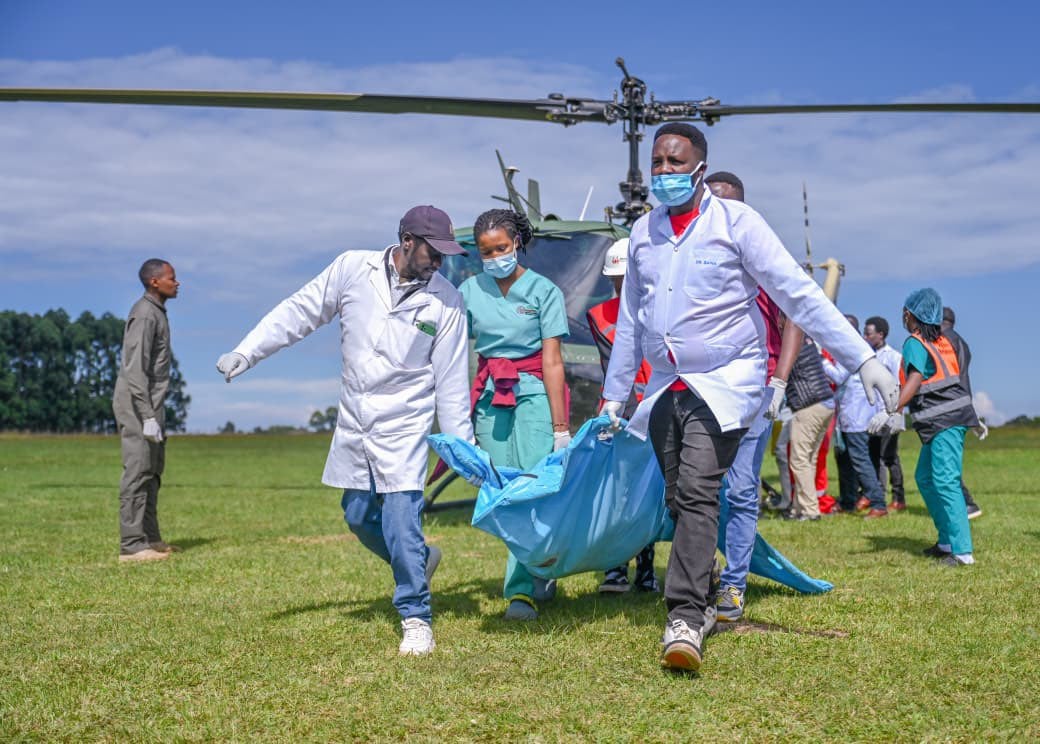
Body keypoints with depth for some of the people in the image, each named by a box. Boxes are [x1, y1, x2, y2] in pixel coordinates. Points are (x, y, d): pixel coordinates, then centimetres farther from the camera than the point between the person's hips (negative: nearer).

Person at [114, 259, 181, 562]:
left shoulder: (157, 313, 16)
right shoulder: (144, 315, -14)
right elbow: (135, 369, -21)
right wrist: (148, 416, -24)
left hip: (150, 406, 10)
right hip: (137, 406, -10)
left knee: (152, 471, 11)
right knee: (138, 471, -10)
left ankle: (150, 539, 16)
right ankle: (132, 545, -10)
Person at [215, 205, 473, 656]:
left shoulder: (445, 300, -8)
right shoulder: (352, 269, -5)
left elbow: (451, 379, -4)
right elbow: (299, 312, 2)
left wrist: (461, 444, -3)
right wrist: (246, 352, -1)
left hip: (404, 425, -4)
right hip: (353, 423, 4)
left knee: (401, 520, -12)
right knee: (358, 516, 13)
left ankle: (416, 618, 2)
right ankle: (420, 559, 39)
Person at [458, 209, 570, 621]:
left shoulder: (543, 291, -1)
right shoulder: (469, 292, 7)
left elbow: (552, 362, -4)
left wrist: (560, 427, -8)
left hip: (533, 394, -3)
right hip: (489, 397, 3)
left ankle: (522, 590, -10)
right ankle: (540, 577, 14)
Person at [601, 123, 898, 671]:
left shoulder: (734, 221, -7)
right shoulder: (643, 233, 9)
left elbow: (799, 295, -10)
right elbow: (630, 320, 18)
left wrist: (863, 360, -15)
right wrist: (613, 397, 20)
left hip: (725, 382, -5)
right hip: (664, 387, 6)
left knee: (697, 493, -19)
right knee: (680, 500, 8)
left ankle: (684, 619, -21)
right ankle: (697, 595, 25)